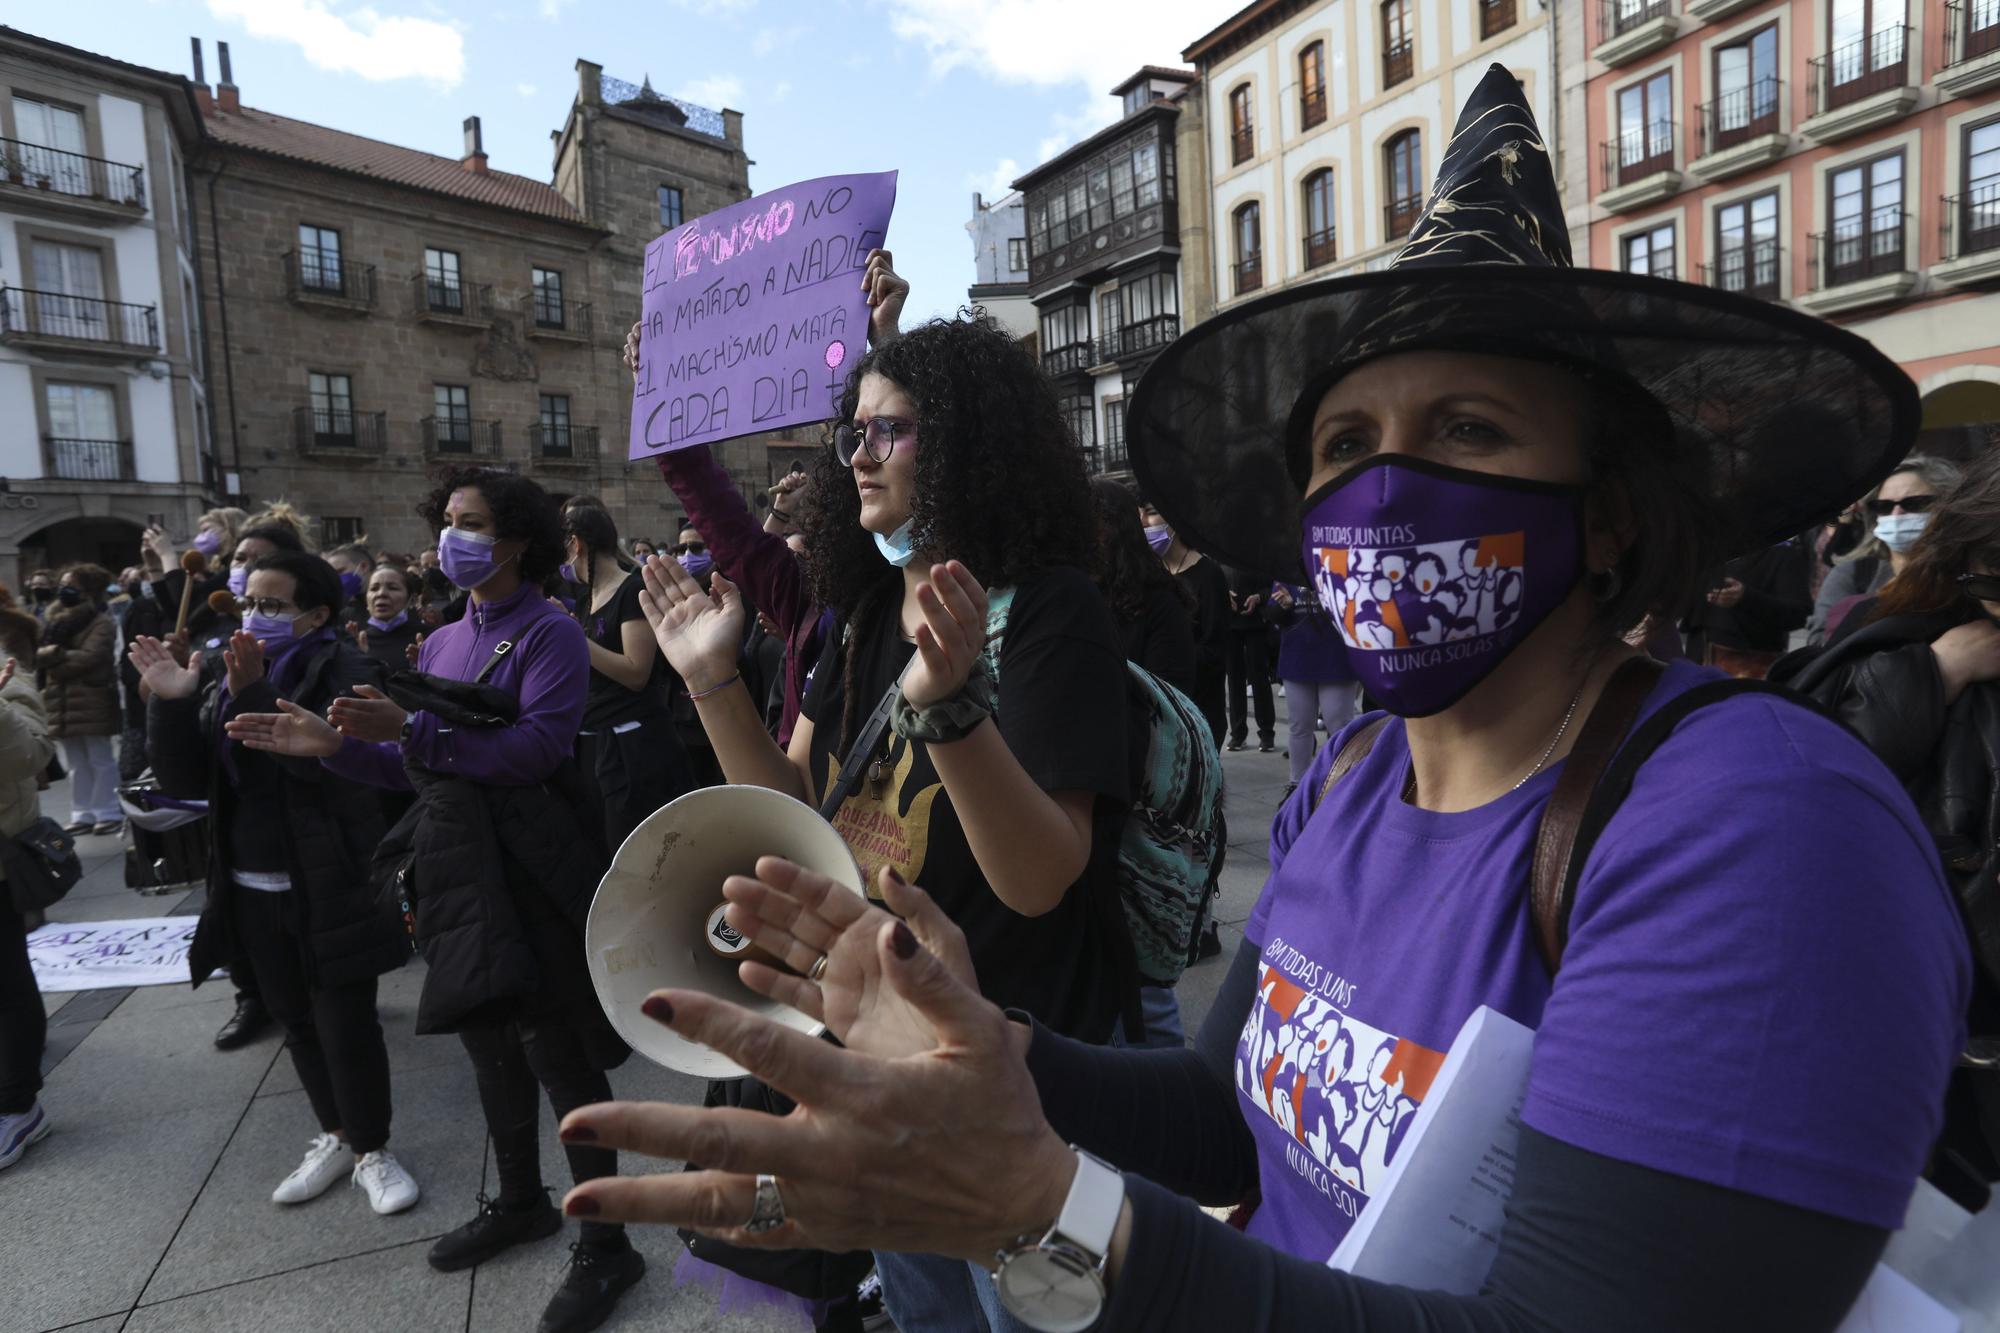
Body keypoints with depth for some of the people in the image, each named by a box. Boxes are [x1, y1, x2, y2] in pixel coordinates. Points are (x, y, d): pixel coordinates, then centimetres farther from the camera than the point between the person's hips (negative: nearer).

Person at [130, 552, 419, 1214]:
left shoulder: (343, 670, -9)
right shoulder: (225, 680, 10)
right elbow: (185, 781, 4)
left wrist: (253, 695, -32)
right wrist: (171, 704, -9)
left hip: (329, 888, -6)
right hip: (252, 889, 6)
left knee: (346, 1022, -1)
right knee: (297, 1021, 16)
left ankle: (372, 1151, 17)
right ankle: (335, 1136, 33)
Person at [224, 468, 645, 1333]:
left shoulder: (550, 634, -11)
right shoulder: (441, 642, 14)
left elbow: (539, 746, -25)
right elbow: (419, 768, 14)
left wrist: (414, 730, -30)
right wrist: (335, 745, -1)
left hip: (526, 873, -8)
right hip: (456, 870, 8)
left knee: (558, 1056, 0)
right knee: (487, 1045, 21)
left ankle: (604, 1245, 15)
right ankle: (520, 1202, 41)